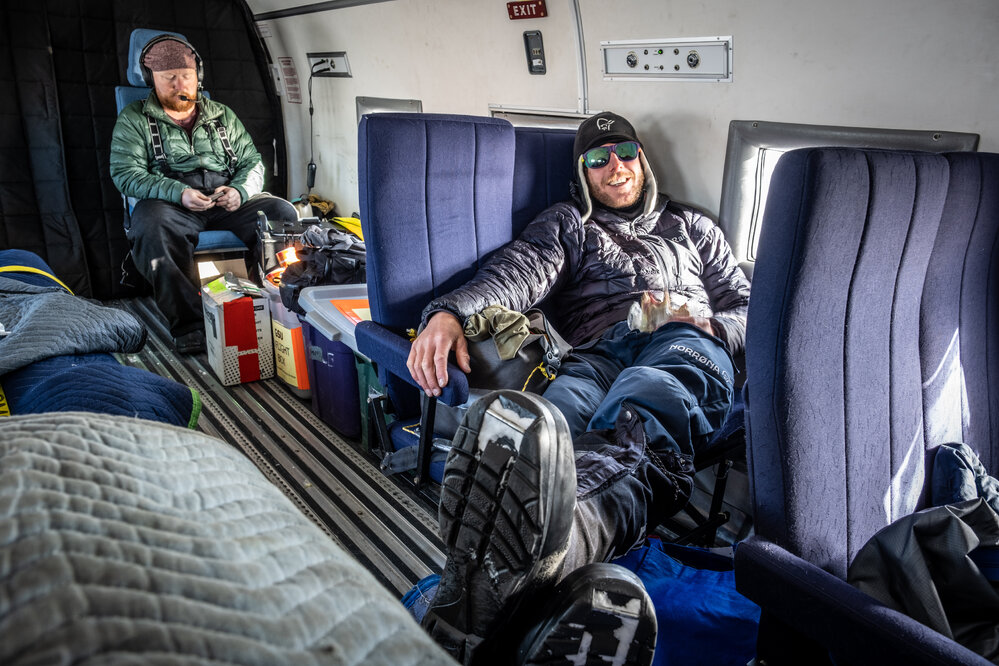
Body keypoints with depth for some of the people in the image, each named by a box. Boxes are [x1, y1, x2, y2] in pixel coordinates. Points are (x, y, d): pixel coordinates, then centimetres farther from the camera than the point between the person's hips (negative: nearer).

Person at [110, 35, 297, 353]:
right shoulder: (134, 119, 11)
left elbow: (253, 162, 17)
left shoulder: (222, 115, 21)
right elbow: (126, 173, -2)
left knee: (283, 213, -24)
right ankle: (188, 323, -38)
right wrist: (178, 193, -20)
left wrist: (239, 190, -9)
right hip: (169, 203, -3)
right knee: (151, 226, -39)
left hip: (227, 203, 3)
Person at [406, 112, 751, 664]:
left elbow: (749, 311, 29)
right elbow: (519, 271, 9)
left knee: (643, 401, -42)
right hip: (595, 352, 1)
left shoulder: (692, 227, 35)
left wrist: (699, 320, 3)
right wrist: (449, 313, -12)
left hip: (685, 347, -1)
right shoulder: (568, 223, 31)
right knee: (551, 420, -39)